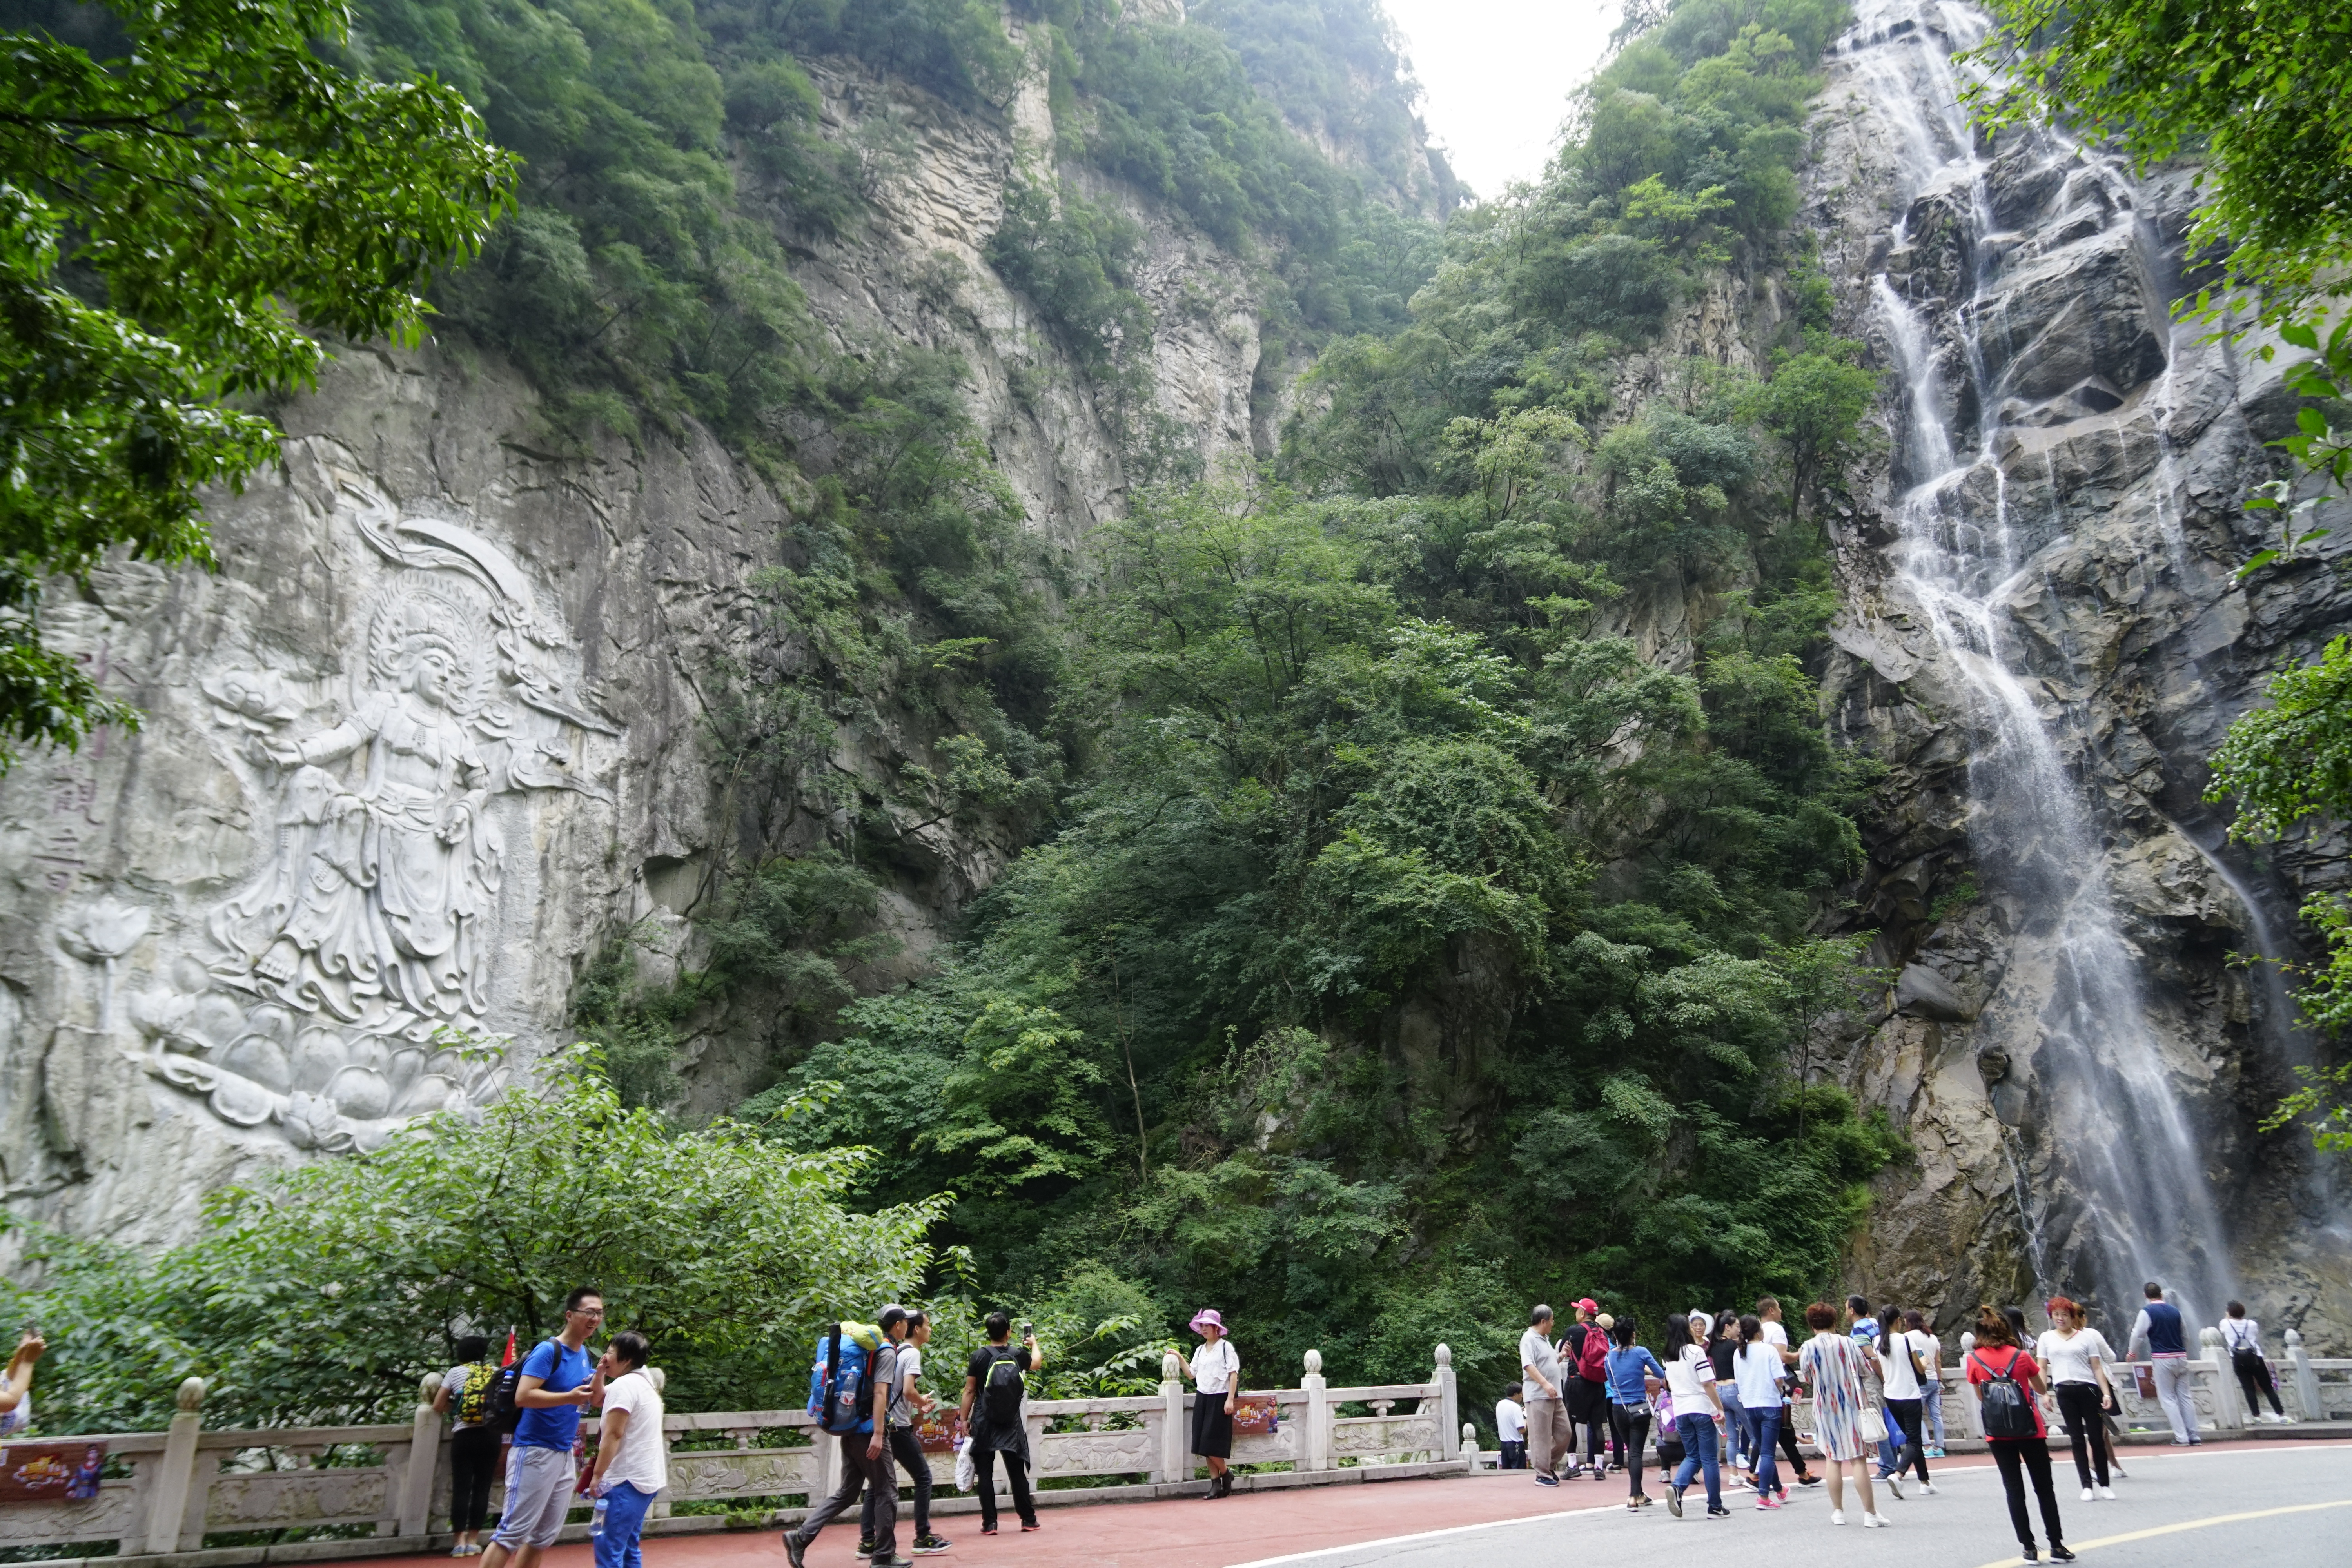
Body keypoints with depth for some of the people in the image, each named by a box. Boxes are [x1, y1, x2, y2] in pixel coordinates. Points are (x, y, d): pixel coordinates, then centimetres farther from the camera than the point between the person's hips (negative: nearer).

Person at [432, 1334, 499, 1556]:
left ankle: (460, 1542, 1)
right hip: (491, 1435, 1)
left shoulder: (455, 1372, 5)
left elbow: (437, 1407, 5)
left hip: (464, 1436, -1)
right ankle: (473, 1541, 8)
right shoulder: (497, 1373, 9)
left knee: (461, 1488, 3)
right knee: (482, 1488, 6)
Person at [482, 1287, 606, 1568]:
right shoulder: (548, 1351, -14)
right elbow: (522, 1396, -24)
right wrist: (569, 1397, -29)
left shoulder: (585, 1354, 10)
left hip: (565, 1454, 8)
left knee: (545, 1536, 13)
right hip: (535, 1452, -8)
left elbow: (595, 1400, 11)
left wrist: (600, 1373, -6)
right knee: (513, 1532, -7)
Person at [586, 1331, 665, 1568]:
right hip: (646, 1478, 10)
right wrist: (600, 1375, 15)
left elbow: (613, 1435, -18)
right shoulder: (643, 1381, 17)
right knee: (628, 1548, 14)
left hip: (627, 1480, -10)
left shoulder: (623, 1385, -13)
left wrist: (597, 1475, -14)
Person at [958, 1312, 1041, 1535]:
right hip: (1011, 1424, 2)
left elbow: (969, 1391, -5)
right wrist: (1034, 1344, 41)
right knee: (1017, 1472, 10)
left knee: (985, 1473, 4)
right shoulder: (1018, 1355, 1)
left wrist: (965, 1419, 3)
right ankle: (1029, 1520, 17)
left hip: (984, 1424, -2)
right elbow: (1037, 1363, 23)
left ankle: (989, 1523, 3)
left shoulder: (979, 1357, -5)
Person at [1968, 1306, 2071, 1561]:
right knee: (2044, 1488, 12)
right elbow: (2042, 1389, 8)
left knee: (2015, 1490, 9)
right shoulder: (2021, 1356, -7)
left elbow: (1980, 1396, 6)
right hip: (2030, 1430, 0)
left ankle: (2028, 1547, 9)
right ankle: (2057, 1546, 15)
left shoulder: (1974, 1359, -5)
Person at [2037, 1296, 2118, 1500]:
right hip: (2065, 1392, 1)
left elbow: (2097, 1367, 5)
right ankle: (2087, 1485, 8)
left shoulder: (2086, 1337, 7)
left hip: (2089, 1389, -1)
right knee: (2077, 1439, 4)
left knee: (2096, 1438, 1)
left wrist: (2106, 1393, -4)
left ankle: (2104, 1485, 12)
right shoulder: (2046, 1338, 11)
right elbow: (2042, 1368, 9)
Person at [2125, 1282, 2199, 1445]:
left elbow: (2138, 1334, -5)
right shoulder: (2175, 1311, 7)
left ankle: (2181, 1437, -3)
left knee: (2168, 1398, 1)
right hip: (2181, 1357, 5)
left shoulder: (2147, 1312, -7)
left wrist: (2132, 1353, 12)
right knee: (2185, 1396, 11)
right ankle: (2193, 1436, 11)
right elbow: (2185, 1335, 16)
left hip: (2162, 1359, -5)